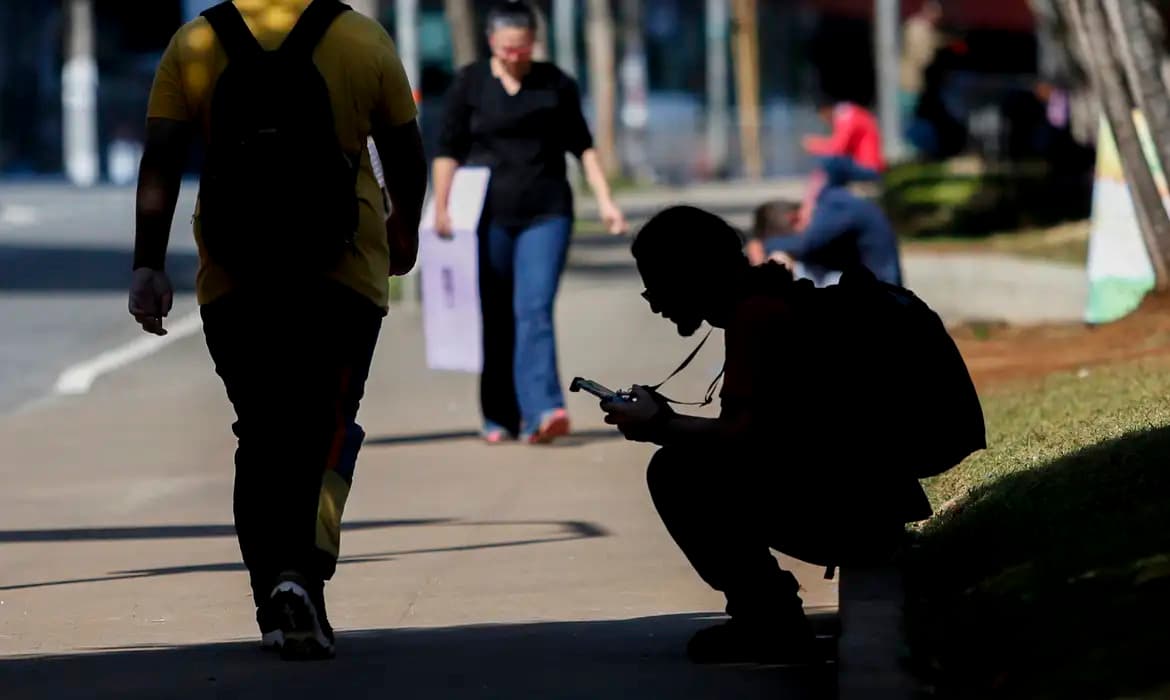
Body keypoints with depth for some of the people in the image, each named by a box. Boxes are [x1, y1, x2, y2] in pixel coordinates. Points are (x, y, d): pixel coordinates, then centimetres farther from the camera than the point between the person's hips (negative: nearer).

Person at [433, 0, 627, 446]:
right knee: (495, 321, 4)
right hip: (489, 217, 0)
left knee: (534, 311, -13)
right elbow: (449, 150, 3)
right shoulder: (470, 84, 3)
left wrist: (604, 200, 5)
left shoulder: (557, 85, 6)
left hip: (546, 213, 0)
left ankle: (541, 413, -23)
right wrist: (441, 207, -6)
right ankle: (499, 419, 12)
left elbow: (582, 146, 13)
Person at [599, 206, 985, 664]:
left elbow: (748, 435, -22)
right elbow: (762, 427, 21)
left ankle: (772, 628, -7)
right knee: (701, 464, 21)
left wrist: (661, 428, -7)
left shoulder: (756, 313, -13)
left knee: (678, 473, -10)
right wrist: (668, 419, 17)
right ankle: (768, 617, 16)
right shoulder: (775, 300, 16)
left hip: (853, 511, -10)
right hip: (864, 500, 10)